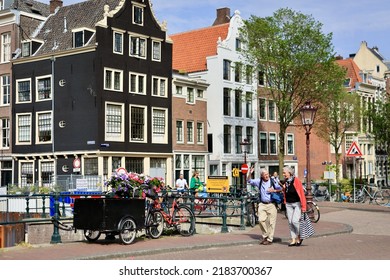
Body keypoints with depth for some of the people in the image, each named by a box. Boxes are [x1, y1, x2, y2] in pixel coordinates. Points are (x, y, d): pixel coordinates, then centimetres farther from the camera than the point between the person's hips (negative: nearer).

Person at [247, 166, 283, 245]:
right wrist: (250, 173, -4)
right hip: (262, 204, 2)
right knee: (261, 220, -7)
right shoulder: (259, 181, 4)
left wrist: (274, 190, -12)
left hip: (271, 204, -2)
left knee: (271, 222, -1)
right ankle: (265, 236, 14)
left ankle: (270, 239, 8)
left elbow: (281, 189, 4)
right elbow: (249, 181, 11)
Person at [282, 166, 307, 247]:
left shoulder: (296, 180, -13)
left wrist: (303, 206, -17)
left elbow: (302, 193, -15)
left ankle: (299, 237, 8)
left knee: (295, 221, -14)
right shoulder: (285, 181, 7)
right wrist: (283, 188, 1)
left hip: (297, 204, -6)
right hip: (288, 204, 7)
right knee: (290, 222, 5)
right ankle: (293, 240, 11)